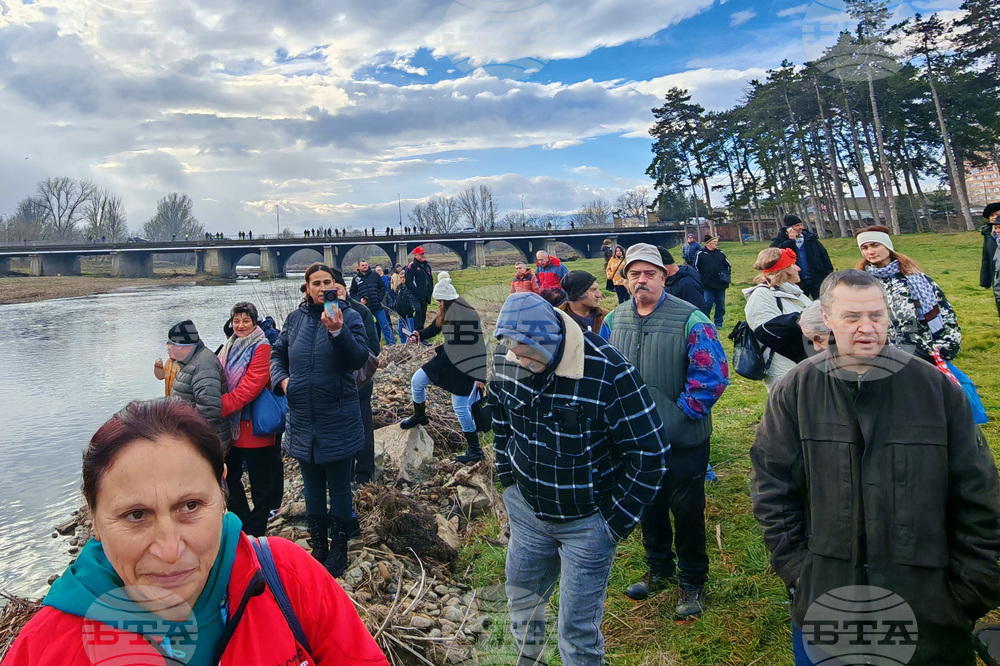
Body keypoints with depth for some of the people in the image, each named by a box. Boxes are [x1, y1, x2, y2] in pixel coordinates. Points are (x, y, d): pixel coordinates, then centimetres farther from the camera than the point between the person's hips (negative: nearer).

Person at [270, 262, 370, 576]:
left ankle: (338, 550, 24)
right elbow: (277, 353, 17)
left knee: (339, 488, 8)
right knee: (312, 488, 16)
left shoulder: (349, 317, -7)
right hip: (302, 420, 4)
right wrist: (281, 379, -1)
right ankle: (318, 548, 32)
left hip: (338, 421, -4)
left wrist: (337, 331, -34)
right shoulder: (295, 318, 4)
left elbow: (359, 358, -20)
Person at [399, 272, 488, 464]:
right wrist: (418, 335, -6)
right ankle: (419, 417, 38)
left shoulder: (470, 314, -22)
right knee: (417, 381, 11)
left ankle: (475, 450, 10)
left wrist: (481, 375, -22)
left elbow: (480, 345, -22)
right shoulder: (446, 313, 3)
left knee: (460, 407, -5)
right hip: (446, 359, 9)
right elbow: (433, 329, 16)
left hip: (464, 366, -8)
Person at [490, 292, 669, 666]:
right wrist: (508, 480, 11)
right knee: (521, 597, 24)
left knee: (578, 628, 7)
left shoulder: (609, 373, -28)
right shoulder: (507, 362, -11)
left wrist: (617, 521, -13)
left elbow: (651, 453, -19)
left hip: (587, 522, -5)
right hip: (525, 508, 5)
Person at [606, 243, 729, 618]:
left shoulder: (690, 319, -15)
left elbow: (713, 375, -17)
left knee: (687, 510, 7)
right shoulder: (616, 319, 2)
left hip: (682, 439, -5)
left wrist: (681, 412, -17)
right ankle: (659, 570, 41)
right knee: (648, 506, 20)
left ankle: (693, 582, 28)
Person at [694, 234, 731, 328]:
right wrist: (700, 281, -5)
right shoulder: (700, 253, -2)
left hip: (720, 285, 4)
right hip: (707, 285, -4)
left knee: (721, 305, 8)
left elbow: (728, 265, 19)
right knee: (707, 305, -4)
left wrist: (727, 277, 7)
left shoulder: (720, 253, 10)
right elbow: (696, 268, 0)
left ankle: (718, 323, 18)